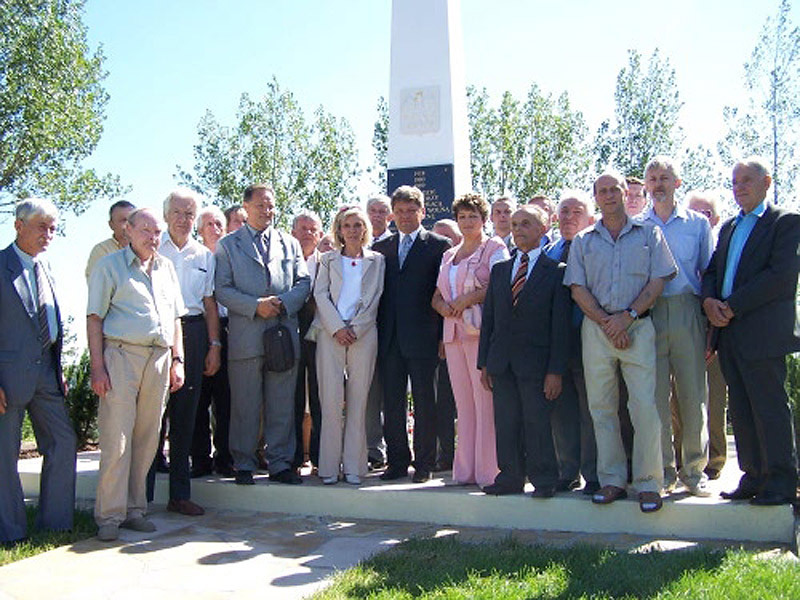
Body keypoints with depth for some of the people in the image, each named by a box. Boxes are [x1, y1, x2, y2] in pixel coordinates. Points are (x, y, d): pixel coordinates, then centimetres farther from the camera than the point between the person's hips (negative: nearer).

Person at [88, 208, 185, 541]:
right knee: (116, 440, -6)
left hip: (159, 358, 5)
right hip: (121, 355, -5)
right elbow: (94, 319, -1)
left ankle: (134, 510, 17)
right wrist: (97, 366, -10)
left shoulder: (166, 268, 18)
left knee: (147, 439, 7)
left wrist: (177, 360, 11)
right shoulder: (109, 266, 4)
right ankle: (109, 516, 2)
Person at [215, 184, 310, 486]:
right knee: (245, 405, 2)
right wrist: (255, 306, -13)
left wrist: (283, 303, -8)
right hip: (246, 335, -2)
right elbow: (222, 290, 0)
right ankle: (244, 465, 13)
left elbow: (303, 282, 11)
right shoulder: (228, 245, 9)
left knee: (282, 404, 5)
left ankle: (280, 463, 14)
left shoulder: (290, 243, 17)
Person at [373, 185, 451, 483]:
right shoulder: (382, 247, 14)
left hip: (423, 337, -4)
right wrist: (377, 331, 5)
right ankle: (397, 461, 19)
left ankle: (424, 464, 13)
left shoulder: (439, 245, 2)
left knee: (425, 402, 3)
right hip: (389, 337, 4)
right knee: (392, 403, 8)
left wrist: (443, 336, -7)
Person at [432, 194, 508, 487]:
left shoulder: (494, 247, 4)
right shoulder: (449, 255, 23)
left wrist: (467, 299, -13)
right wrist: (444, 306, 1)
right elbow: (437, 295, 22)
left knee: (485, 402, -8)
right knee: (463, 404, 6)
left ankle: (487, 471, -4)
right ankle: (465, 470, 10)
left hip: (481, 331, -6)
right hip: (453, 333, 6)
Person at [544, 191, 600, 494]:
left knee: (590, 409, 0)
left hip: (585, 338, -5)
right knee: (561, 409, 10)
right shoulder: (548, 252, 16)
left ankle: (593, 475, 11)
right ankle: (567, 473, 20)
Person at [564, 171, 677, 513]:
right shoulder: (583, 241, 13)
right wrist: (607, 322, -8)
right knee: (602, 407, 4)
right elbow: (578, 289, 5)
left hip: (637, 327, -2)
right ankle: (612, 480, 13)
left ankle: (648, 482, 2)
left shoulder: (648, 234, 10)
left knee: (645, 405, -8)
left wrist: (628, 317, -10)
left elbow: (658, 281, 1)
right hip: (596, 328, 2)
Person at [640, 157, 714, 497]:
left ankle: (694, 471, 10)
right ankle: (663, 470, 9)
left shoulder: (697, 223, 11)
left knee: (694, 394, -1)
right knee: (654, 395, -1)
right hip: (649, 316, 1)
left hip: (688, 313, 0)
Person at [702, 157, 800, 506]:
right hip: (729, 331, 7)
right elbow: (711, 270, 18)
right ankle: (753, 477, 19)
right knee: (741, 410, 10)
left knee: (770, 408, -3)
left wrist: (732, 306, -16)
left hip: (762, 331, -7)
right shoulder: (728, 228, 22)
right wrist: (709, 300, -4)